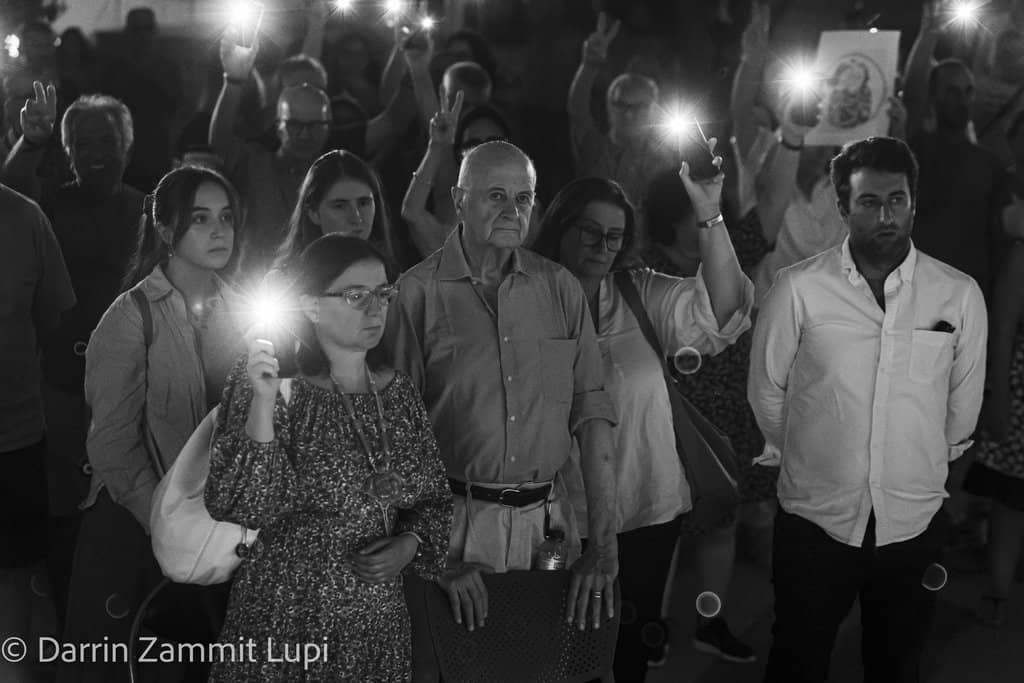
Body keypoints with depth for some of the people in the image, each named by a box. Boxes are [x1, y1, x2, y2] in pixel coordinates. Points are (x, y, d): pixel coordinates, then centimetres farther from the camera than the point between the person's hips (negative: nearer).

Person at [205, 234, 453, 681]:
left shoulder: (398, 392, 3)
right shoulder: (276, 384, -9)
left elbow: (434, 497, 13)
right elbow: (241, 506, -16)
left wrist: (411, 543, -6)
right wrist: (263, 404, -25)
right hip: (287, 623, -4)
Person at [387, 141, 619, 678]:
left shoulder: (560, 289, 4)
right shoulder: (420, 292, -6)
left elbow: (591, 413, 1)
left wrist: (603, 543, -6)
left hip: (547, 521, 3)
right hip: (454, 520, -3)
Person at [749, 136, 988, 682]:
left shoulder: (960, 295, -5)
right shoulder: (798, 289, -10)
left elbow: (963, 402, 7)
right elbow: (766, 390, 1)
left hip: (914, 523, 1)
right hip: (814, 517, -1)